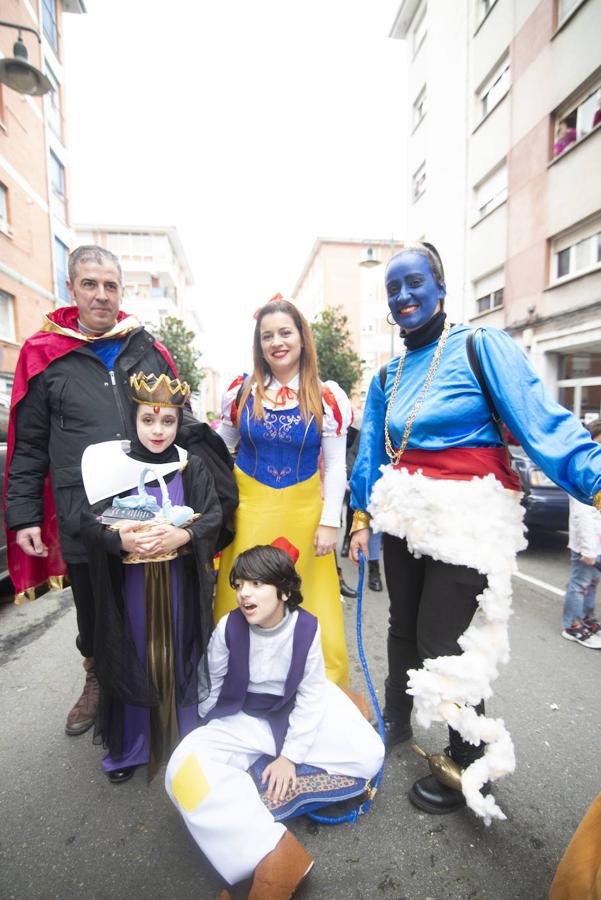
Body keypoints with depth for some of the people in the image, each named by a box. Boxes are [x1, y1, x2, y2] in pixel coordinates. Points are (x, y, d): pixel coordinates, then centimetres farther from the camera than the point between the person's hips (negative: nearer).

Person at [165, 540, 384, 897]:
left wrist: (289, 756, -12)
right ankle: (273, 853, -27)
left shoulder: (306, 627, -19)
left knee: (369, 755, -16)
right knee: (186, 767, -28)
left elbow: (310, 696, -11)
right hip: (242, 718, 0)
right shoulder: (228, 628, -19)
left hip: (294, 713, 1)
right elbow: (214, 689, -1)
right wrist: (214, 733, 9)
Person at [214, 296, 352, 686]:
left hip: (302, 511, -1)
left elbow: (336, 465, -1)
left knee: (305, 602, 9)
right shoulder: (242, 390, 2)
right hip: (248, 508, 2)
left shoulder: (327, 396, -3)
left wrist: (329, 523, -5)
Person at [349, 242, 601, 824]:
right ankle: (396, 720, 44)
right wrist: (362, 520, 14)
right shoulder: (387, 377, 11)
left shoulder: (480, 347, -6)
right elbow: (371, 454, 15)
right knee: (404, 626, 18)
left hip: (468, 518, -5)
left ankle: (473, 766, 27)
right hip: (404, 514, 6)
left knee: (442, 640, 0)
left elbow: (542, 422, -15)